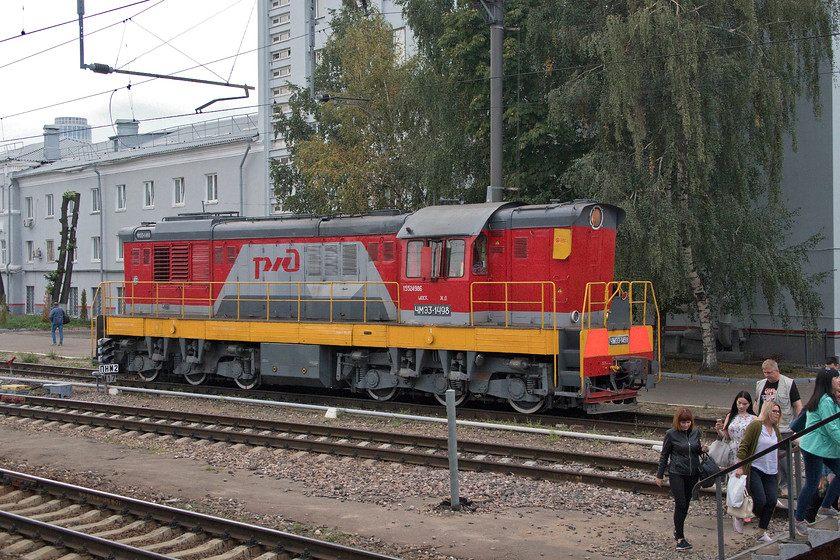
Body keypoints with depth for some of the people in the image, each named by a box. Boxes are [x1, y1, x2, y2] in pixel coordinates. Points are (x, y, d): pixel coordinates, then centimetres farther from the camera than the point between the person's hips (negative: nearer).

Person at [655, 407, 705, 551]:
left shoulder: (695, 432, 4)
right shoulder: (671, 434, -7)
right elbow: (664, 455, 1)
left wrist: (702, 450, -6)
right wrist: (659, 475, 3)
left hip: (693, 474, 4)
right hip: (677, 474, -4)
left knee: (686, 504, 11)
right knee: (680, 504, -10)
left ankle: (677, 529, 32)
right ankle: (680, 538, -7)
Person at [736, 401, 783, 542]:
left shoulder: (775, 429, 11)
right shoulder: (755, 425, -10)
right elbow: (743, 446, -11)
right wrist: (740, 467, -16)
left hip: (770, 472, 7)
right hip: (754, 470, -7)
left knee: (772, 501, -1)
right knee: (760, 500, -14)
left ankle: (762, 533, 11)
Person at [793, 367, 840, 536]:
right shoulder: (825, 401, -18)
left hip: (826, 447, 10)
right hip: (814, 448, -10)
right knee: (812, 484, -5)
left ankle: (825, 507, 23)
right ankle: (799, 520, 5)